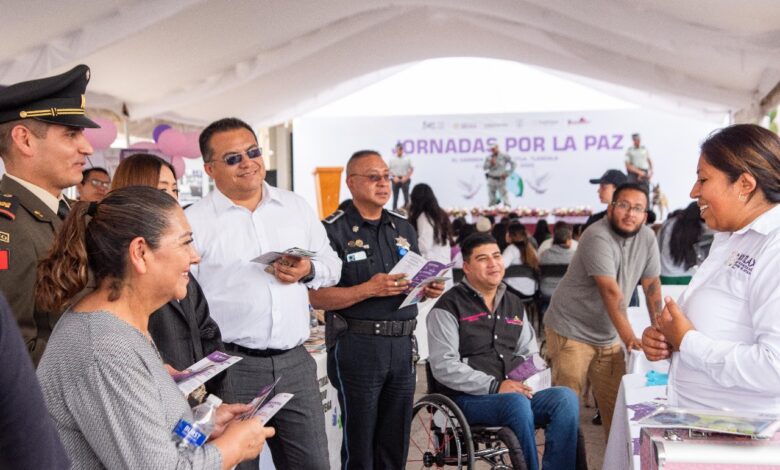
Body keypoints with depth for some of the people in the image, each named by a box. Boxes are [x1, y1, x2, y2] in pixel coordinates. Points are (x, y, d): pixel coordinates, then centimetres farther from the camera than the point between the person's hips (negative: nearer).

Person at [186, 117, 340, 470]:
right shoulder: (193, 222, -3)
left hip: (295, 362, 4)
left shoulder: (297, 206, 11)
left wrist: (308, 271, -6)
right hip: (229, 366, -3)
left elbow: (332, 265, 17)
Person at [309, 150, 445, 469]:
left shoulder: (403, 228, 14)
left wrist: (429, 289, -1)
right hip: (357, 345, -5)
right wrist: (370, 289, -21)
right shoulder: (334, 230, -5)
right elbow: (317, 297, -12)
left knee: (396, 443, 13)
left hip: (402, 345, 5)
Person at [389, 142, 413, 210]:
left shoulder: (407, 159, 1)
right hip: (395, 180, 1)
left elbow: (411, 169, 4)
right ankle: (394, 210, 8)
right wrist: (394, 177, -7)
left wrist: (406, 177, -8)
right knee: (395, 196, 4)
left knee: (406, 195, -4)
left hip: (404, 179, -1)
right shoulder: (392, 159, 4)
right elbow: (389, 170, 7)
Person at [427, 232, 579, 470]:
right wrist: (495, 386, -17)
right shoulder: (449, 307, -1)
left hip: (519, 393, 6)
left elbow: (529, 353, 23)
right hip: (469, 398, -5)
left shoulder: (514, 304, 20)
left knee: (566, 397, -22)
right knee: (517, 403, -35)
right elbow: (444, 367, -11)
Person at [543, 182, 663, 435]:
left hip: (608, 336, 7)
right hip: (571, 331, -7)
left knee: (617, 404, 10)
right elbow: (611, 291, -30)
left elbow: (652, 285, 6)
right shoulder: (597, 237, -21)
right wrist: (629, 337, -38)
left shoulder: (647, 237, 1)